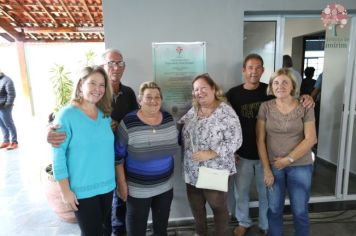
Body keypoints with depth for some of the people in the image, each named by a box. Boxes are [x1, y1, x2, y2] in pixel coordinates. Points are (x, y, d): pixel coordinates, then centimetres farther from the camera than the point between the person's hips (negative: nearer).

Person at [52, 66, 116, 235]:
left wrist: (118, 179, 11)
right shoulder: (67, 115, -15)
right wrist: (65, 190, -13)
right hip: (82, 189, -5)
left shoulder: (105, 115, 2)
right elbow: (58, 154, -13)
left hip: (107, 185, 6)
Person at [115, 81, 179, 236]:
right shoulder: (128, 123, -18)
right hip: (137, 189, -4)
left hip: (165, 186, 4)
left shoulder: (169, 119, -5)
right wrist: (121, 183, -8)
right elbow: (118, 157, -10)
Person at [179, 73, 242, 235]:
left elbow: (235, 140, -20)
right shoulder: (193, 111, 5)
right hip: (192, 172, 6)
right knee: (196, 206, 22)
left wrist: (210, 154, -25)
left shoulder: (225, 111, -15)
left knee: (218, 207, 16)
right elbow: (180, 129, 15)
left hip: (215, 172, -6)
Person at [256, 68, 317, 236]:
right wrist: (266, 168, -5)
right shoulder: (265, 107, -4)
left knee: (300, 211, 12)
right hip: (273, 166, 1)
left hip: (300, 166, 0)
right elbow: (260, 139, -4)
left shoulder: (305, 107, -5)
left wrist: (288, 159, -14)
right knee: (274, 209, 13)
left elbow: (310, 139, -8)